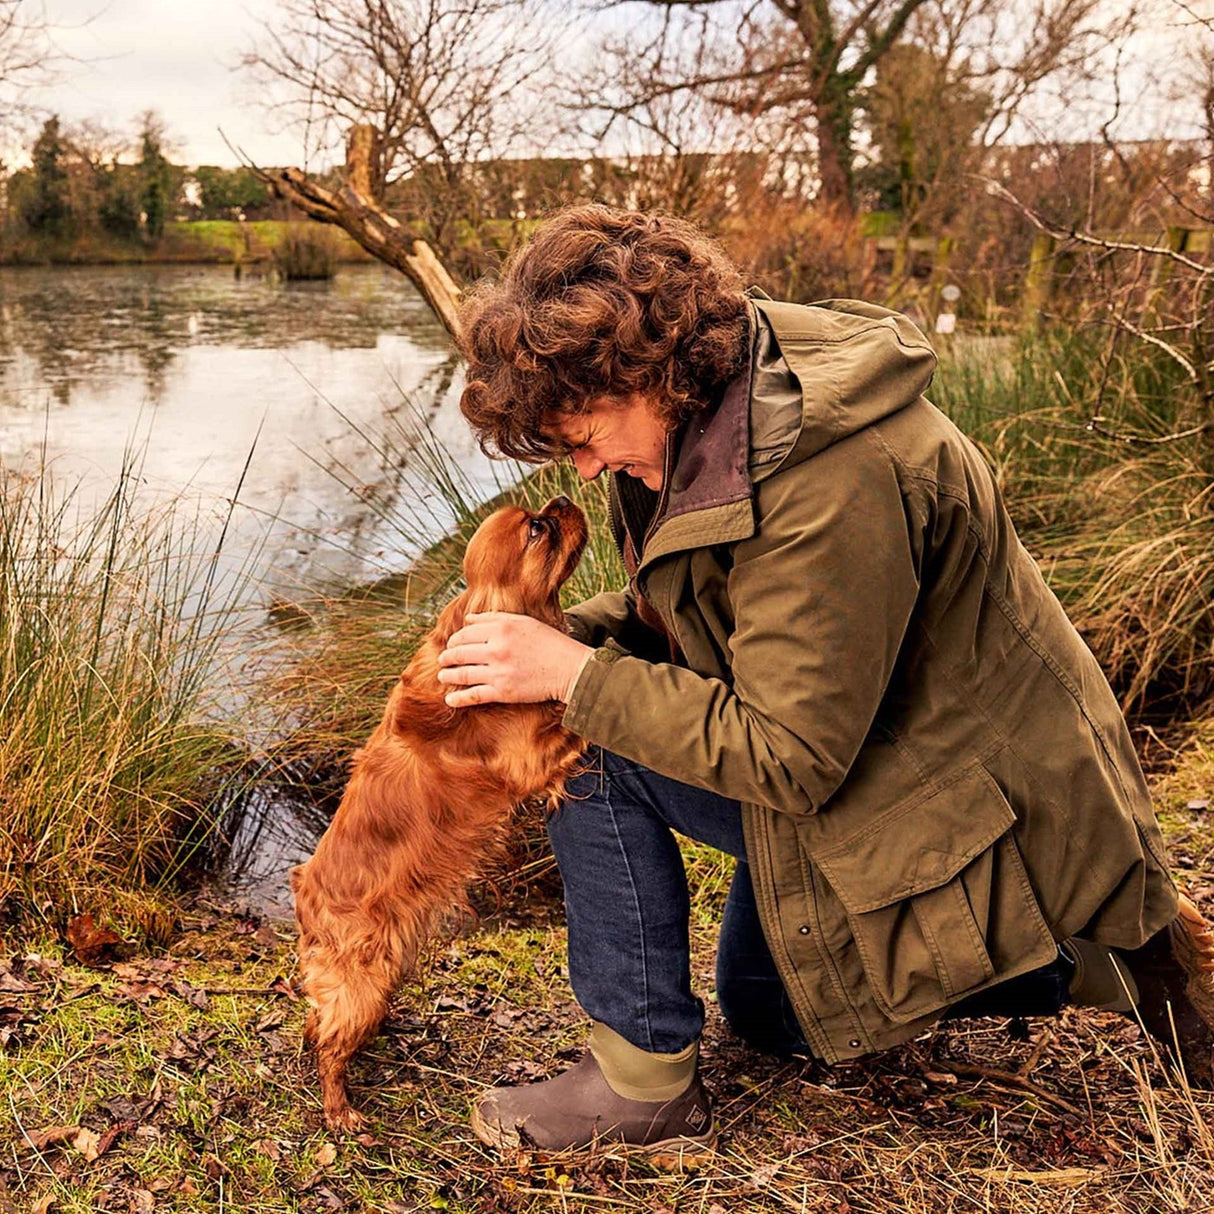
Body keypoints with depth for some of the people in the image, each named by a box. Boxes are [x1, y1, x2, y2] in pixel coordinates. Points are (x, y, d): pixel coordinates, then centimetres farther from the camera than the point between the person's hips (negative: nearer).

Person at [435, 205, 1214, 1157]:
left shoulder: (834, 477, -34)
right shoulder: (706, 407, -4)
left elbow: (787, 758, -29)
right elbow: (674, 609, 8)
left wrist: (577, 676, -26)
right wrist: (559, 636, -11)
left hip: (969, 812, -10)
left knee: (588, 746, -18)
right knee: (759, 1007, 28)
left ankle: (645, 1085, -2)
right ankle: (1097, 951, 23)